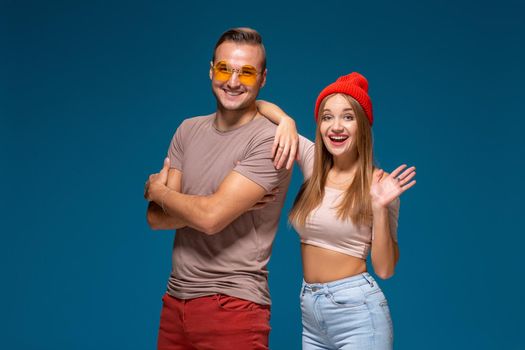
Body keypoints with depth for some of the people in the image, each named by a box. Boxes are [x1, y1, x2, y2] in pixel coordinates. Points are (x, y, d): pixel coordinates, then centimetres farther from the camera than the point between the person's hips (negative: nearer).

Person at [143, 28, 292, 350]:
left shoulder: (271, 140, -13)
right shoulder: (189, 131, 7)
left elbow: (211, 217, -21)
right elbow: (156, 218, 0)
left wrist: (157, 191, -2)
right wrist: (230, 203, -14)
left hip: (232, 305, -6)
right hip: (175, 299, 6)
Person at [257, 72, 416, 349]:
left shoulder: (378, 183, -8)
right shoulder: (312, 162, 3)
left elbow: (385, 269, -10)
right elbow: (257, 107, 6)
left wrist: (380, 209, -21)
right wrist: (286, 122, -13)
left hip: (357, 309, -4)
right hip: (308, 309, 4)